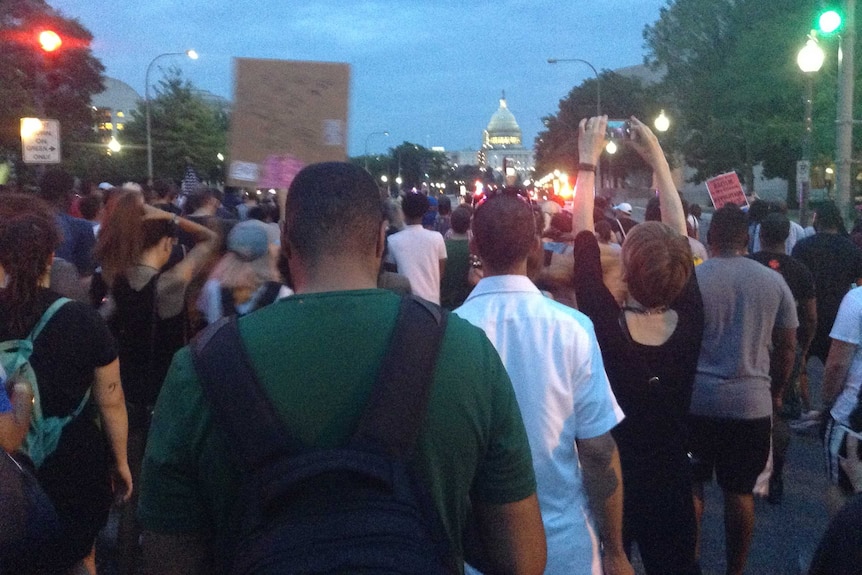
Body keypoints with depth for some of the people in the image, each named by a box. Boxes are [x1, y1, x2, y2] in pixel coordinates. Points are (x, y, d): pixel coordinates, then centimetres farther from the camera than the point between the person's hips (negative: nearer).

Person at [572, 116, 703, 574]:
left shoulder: (606, 326, -24)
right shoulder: (689, 323, -16)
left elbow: (583, 236, -14)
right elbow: (679, 234, -4)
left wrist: (588, 160, -6)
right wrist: (657, 157, 2)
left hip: (608, 480, -2)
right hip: (672, 480, 2)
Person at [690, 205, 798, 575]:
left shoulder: (690, 278, -7)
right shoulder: (774, 281, 1)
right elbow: (787, 345, 7)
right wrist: (776, 392, 21)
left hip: (697, 400, -2)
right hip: (752, 402, 2)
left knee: (691, 488, 12)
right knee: (740, 492, 13)